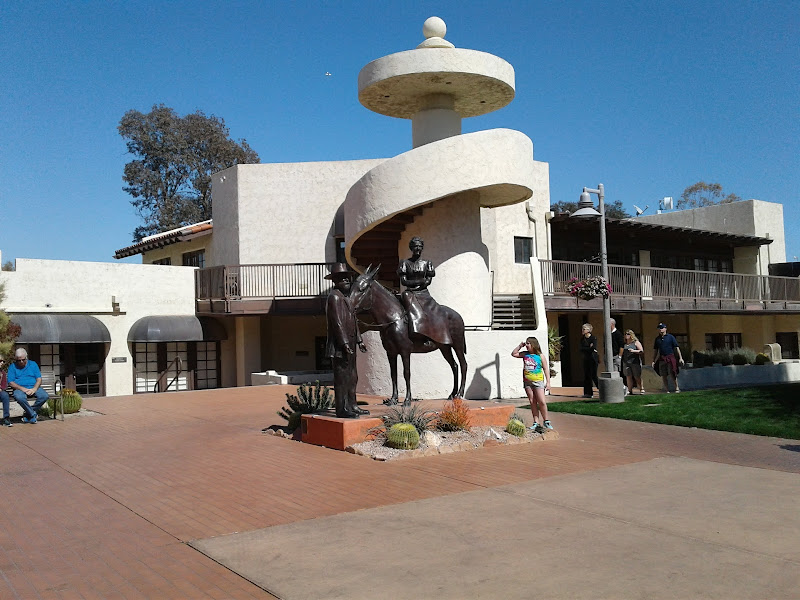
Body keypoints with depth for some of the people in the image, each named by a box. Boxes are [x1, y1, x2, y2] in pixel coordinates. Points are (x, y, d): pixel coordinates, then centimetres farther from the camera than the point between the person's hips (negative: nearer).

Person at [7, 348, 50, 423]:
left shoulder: (33, 364, 14)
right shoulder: (12, 367, 9)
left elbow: (39, 379, 7)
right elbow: (11, 382, -1)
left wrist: (34, 389, -13)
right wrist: (23, 389, -16)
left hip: (33, 388, 2)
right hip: (20, 389, -2)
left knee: (45, 396, -28)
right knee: (20, 397, -39)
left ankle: (28, 414, -10)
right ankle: (33, 414, -19)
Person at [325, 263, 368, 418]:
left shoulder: (346, 297, 18)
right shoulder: (334, 297, -13)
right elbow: (337, 322, -19)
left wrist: (359, 340, 17)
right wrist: (344, 343, -22)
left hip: (349, 344, 10)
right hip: (340, 346, -10)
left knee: (352, 377, 15)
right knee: (342, 377, -5)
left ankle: (352, 405, 24)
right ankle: (341, 409, 0)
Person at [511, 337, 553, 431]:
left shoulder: (540, 356, -3)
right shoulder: (525, 354, 8)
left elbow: (546, 369, -1)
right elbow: (513, 354, 15)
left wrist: (548, 382, -5)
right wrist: (520, 346, 6)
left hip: (538, 381, -4)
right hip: (527, 381, 4)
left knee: (542, 402, -9)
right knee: (532, 402, 6)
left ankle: (546, 421, 5)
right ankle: (536, 422, 11)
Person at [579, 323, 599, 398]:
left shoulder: (593, 338, -9)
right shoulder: (582, 339, 10)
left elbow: (593, 348, -20)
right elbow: (580, 348, -2)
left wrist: (585, 349, -9)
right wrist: (589, 348, -11)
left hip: (593, 359, -7)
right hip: (586, 359, 7)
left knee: (593, 375, -8)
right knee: (586, 376, 4)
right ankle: (588, 393, 8)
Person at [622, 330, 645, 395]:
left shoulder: (636, 342, 4)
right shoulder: (624, 344, 14)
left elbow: (642, 351, -1)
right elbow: (622, 352, 23)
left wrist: (634, 351, -15)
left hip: (635, 362, -4)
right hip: (626, 362, 4)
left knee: (637, 377, -2)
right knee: (628, 377, 2)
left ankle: (641, 389, 7)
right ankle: (629, 390, 7)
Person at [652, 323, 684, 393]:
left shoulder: (670, 337, 3)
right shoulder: (657, 339, 13)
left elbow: (676, 348, 2)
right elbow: (656, 351, 18)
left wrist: (680, 358, -3)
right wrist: (654, 361, 15)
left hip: (670, 358, -4)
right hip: (661, 359, 4)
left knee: (672, 374, -7)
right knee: (663, 375, 4)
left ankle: (677, 387, 7)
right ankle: (667, 389, 11)